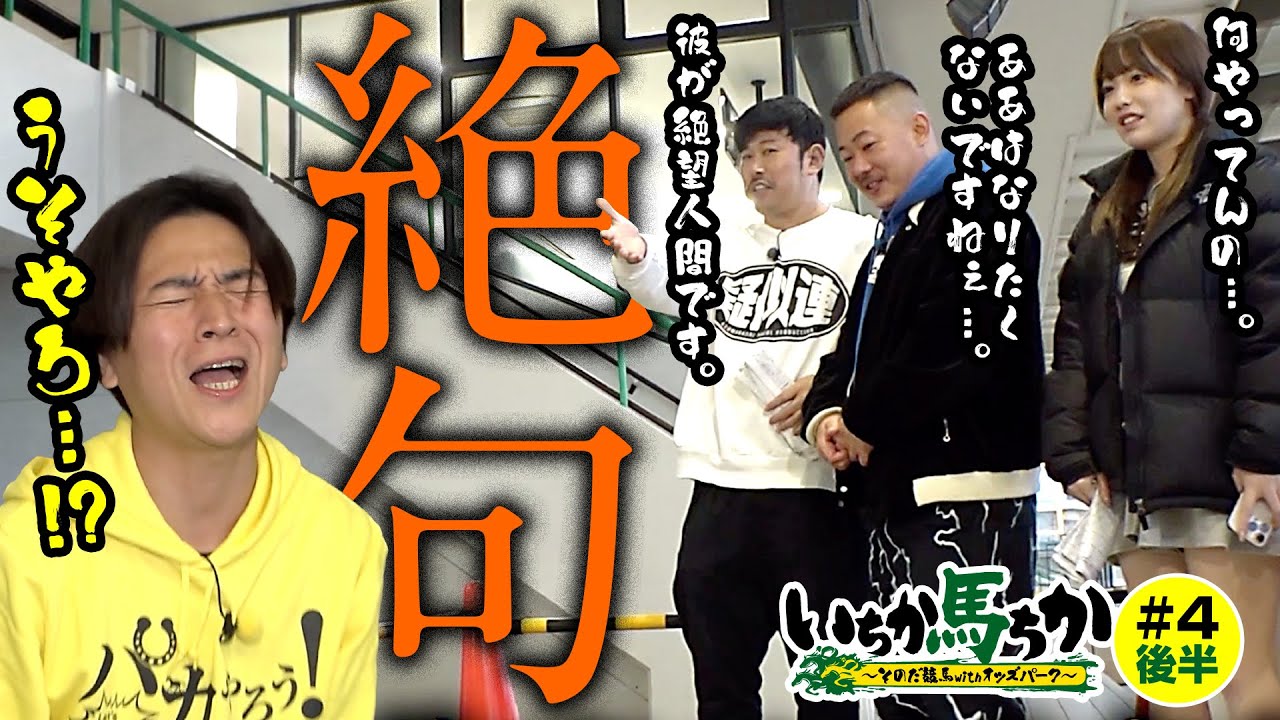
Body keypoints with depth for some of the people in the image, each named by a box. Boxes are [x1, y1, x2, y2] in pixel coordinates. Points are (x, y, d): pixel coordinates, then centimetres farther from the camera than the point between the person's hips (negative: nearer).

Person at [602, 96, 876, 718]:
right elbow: (669, 286, 0)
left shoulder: (862, 241, 2)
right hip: (720, 485, 5)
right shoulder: (723, 244, 17)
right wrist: (635, 256, -22)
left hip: (817, 486, -5)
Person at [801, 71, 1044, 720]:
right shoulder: (894, 239, 24)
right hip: (896, 496, 10)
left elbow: (956, 348, -21)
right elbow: (853, 351, 25)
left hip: (964, 499, -10)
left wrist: (866, 419, -11)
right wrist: (827, 412, 2)